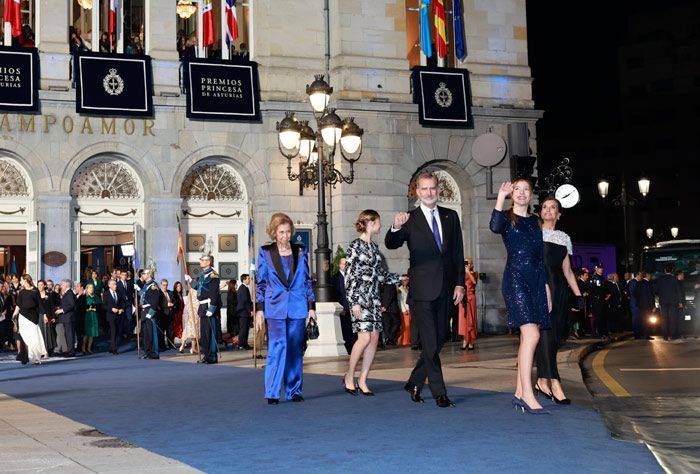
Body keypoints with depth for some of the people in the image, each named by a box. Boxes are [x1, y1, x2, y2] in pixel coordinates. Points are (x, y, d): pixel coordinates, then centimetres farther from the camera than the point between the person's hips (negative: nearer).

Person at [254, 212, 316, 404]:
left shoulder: (301, 252, 8)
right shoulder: (265, 253, 3)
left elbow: (307, 281, 12)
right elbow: (260, 283, 5)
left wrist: (311, 307, 8)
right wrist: (259, 310, 0)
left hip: (297, 308, 2)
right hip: (275, 308, -2)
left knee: (296, 349, 5)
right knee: (277, 347, -9)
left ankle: (294, 390, 16)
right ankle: (272, 393, -2)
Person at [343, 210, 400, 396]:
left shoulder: (374, 246, 15)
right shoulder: (355, 246, -6)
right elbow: (350, 276, -10)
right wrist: (354, 302, -15)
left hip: (374, 298, 7)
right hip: (360, 297, -7)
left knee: (374, 339, 2)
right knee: (365, 337, -13)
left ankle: (362, 380, 8)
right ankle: (349, 376, 3)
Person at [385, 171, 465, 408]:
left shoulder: (451, 216, 10)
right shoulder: (410, 219, -1)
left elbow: (458, 253, 11)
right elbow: (391, 244, -17)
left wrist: (460, 283, 4)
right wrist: (396, 227, -38)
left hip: (445, 289, 5)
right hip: (422, 290, -4)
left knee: (439, 340, 11)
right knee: (430, 343, -3)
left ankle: (415, 382, 27)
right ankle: (439, 392, 4)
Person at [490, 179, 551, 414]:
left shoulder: (534, 222, 19)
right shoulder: (507, 218, 1)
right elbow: (495, 227, -26)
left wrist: (546, 286, 15)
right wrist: (500, 197, -24)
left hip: (536, 281, 7)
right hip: (515, 279, -7)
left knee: (527, 338, 5)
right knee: (531, 335, -18)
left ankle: (519, 393, 10)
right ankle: (528, 394, -18)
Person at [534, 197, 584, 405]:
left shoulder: (564, 238, 19)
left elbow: (567, 271, 19)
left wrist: (578, 294, 10)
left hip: (558, 288, 5)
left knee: (554, 335, 2)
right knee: (545, 332, -13)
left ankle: (542, 381, 11)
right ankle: (555, 383, -18)